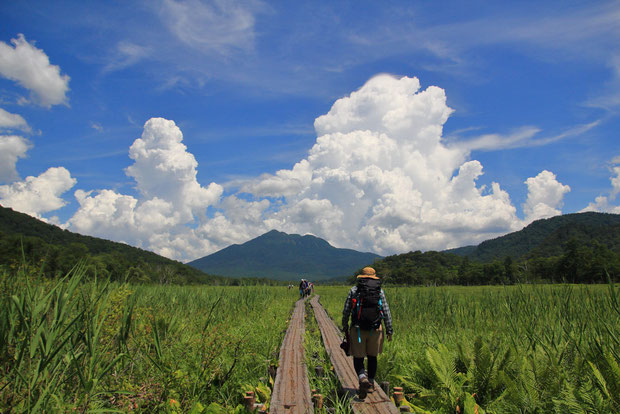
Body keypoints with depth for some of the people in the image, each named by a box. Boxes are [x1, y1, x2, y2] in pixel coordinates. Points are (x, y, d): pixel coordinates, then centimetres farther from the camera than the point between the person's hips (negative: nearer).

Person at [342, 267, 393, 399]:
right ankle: (371, 384, 25)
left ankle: (363, 379, -19)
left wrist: (345, 327, 15)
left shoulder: (354, 290, 2)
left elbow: (346, 311, 3)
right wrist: (389, 330, 8)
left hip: (357, 329, -1)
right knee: (372, 357, 18)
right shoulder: (380, 291, 4)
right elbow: (386, 312, 2)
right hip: (375, 329, 2)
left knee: (358, 358, 6)